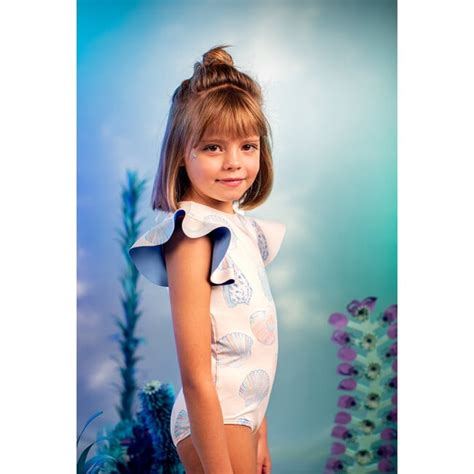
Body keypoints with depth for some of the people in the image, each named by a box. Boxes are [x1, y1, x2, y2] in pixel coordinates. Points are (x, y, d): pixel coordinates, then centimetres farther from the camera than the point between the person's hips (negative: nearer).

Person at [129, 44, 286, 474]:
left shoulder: (241, 227, 6)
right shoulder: (193, 236, -18)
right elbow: (196, 376, -21)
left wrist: (259, 432, 15)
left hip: (244, 413, 8)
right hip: (213, 420, -8)